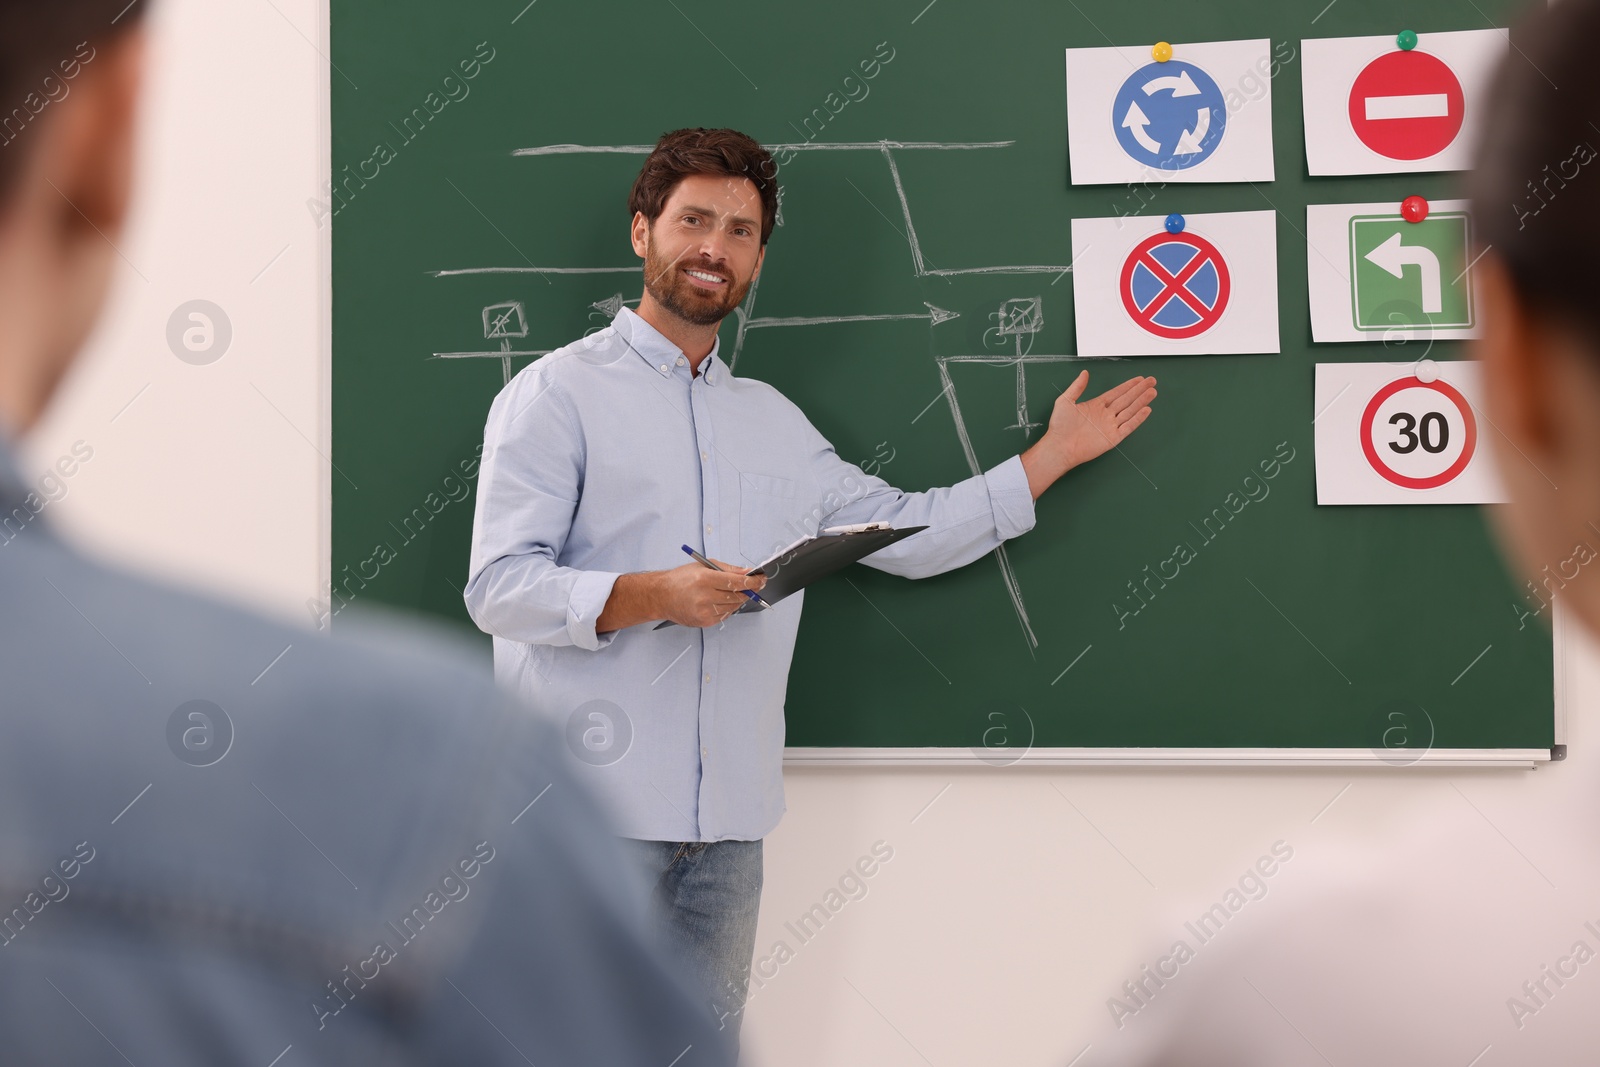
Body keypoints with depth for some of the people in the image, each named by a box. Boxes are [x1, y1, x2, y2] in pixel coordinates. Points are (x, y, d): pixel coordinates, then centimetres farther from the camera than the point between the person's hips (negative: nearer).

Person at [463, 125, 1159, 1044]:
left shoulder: (774, 420, 20)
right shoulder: (559, 393, 1)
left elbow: (912, 535, 23)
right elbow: (499, 587, -8)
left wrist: (1055, 453, 23)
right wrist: (651, 596, -21)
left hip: (730, 816, 6)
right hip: (592, 799, -5)